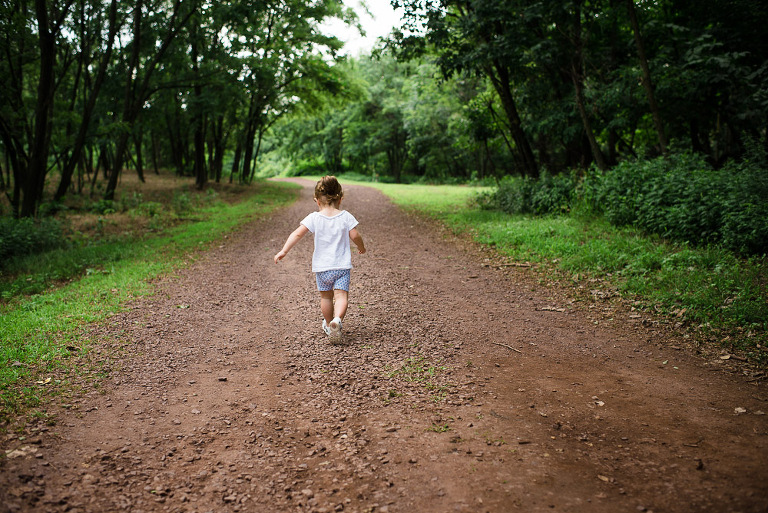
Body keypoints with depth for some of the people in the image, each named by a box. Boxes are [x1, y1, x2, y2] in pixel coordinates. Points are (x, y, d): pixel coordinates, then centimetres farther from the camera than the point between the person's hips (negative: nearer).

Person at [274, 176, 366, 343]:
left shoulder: (314, 218, -5)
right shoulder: (346, 217, -2)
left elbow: (297, 234, -12)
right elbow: (355, 236, -1)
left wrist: (284, 251, -10)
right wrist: (361, 247, 19)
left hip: (321, 266, 1)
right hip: (342, 265, -1)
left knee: (326, 296, 18)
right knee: (341, 295, -5)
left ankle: (329, 325, 33)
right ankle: (337, 320, -32)